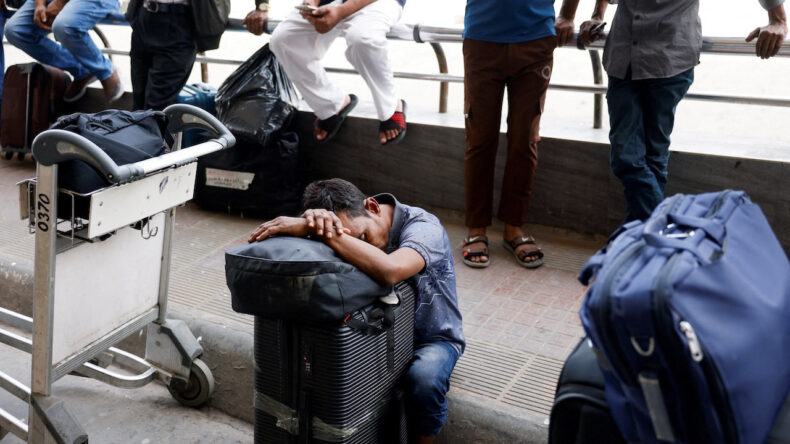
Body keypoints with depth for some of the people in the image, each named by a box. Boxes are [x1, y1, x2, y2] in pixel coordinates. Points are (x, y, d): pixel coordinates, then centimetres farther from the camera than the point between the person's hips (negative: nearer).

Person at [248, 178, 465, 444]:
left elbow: (389, 271, -48)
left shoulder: (423, 227, -26)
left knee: (423, 379, -35)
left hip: (432, 339, -4)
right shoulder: (349, 225, -12)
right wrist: (313, 222, -48)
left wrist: (314, 229, -47)